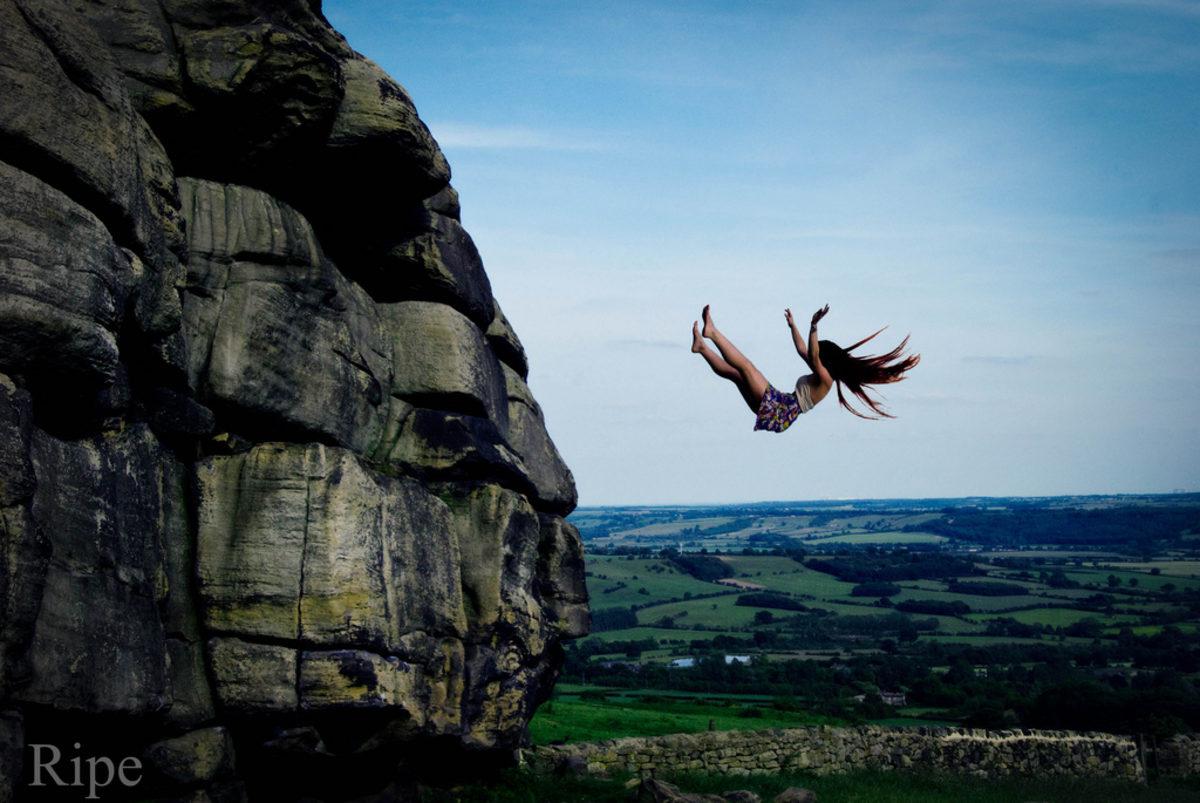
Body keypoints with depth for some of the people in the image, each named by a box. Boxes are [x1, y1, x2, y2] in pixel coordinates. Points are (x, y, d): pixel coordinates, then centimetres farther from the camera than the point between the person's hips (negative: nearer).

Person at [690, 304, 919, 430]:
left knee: (745, 366, -11)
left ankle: (712, 332, -5)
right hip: (776, 409, 10)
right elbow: (802, 351, 28)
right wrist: (792, 326, 30)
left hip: (778, 413, -10)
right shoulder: (821, 375, 16)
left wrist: (813, 327, -37)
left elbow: (812, 355, -30)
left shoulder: (825, 379, -12)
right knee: (732, 372, 9)